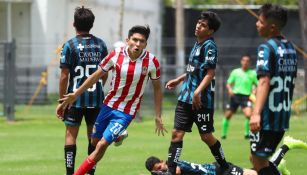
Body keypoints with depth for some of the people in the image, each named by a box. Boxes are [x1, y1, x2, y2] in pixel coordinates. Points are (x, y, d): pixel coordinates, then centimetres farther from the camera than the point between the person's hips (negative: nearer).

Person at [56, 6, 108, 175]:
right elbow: (105, 74, 12)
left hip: (76, 98, -3)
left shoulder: (69, 45, -7)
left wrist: (62, 101, -2)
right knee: (93, 135, 10)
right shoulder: (100, 44, 6)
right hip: (97, 98, 3)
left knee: (70, 134, 2)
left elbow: (64, 76, -8)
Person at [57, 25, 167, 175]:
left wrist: (158, 117, 0)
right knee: (95, 142, 14)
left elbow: (157, 88, 1)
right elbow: (96, 76, 2)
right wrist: (75, 95, 1)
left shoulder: (151, 61, -12)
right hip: (108, 105, 3)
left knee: (102, 145, -13)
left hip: (126, 113, -3)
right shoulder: (116, 55, -10)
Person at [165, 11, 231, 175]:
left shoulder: (209, 46, -12)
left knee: (206, 136, 2)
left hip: (202, 100, -8)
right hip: (185, 98, 8)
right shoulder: (197, 44, 13)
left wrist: (198, 92, -28)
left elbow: (210, 73, -18)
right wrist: (178, 80, 32)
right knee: (177, 133, 0)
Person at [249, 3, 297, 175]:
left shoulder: (267, 48, -13)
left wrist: (256, 113, -31)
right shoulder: (291, 48, 11)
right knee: (259, 159, 18)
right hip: (283, 116, 8)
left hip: (268, 117, -8)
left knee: (258, 161, -2)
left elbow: (264, 81, -24)